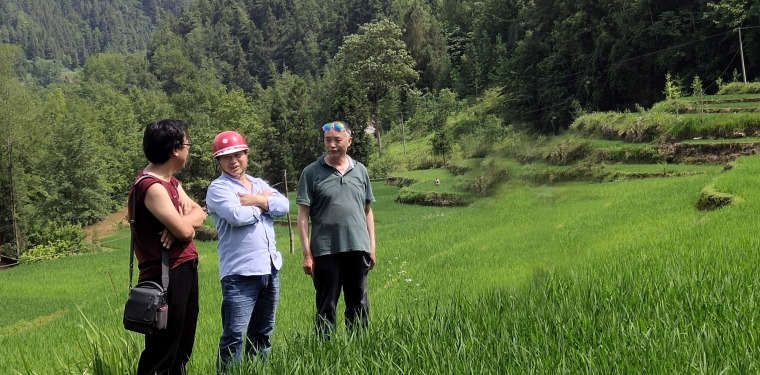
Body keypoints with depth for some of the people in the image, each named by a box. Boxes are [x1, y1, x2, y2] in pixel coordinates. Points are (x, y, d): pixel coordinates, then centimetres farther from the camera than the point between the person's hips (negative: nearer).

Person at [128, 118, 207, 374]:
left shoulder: (171, 181, 13)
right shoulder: (152, 186, -19)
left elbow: (200, 215, 9)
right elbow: (184, 230, -23)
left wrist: (183, 220, -13)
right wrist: (185, 220, 1)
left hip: (186, 270, 10)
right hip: (166, 276, -10)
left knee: (182, 351, 16)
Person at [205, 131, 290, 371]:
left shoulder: (259, 184, 17)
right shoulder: (218, 188, -4)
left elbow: (284, 206, 1)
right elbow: (237, 216, -21)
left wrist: (257, 200, -13)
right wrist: (264, 203, -4)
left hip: (270, 269, 7)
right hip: (240, 273, -7)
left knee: (262, 333, 16)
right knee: (235, 335, -9)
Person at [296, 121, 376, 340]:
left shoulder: (360, 171, 11)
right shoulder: (312, 172, 0)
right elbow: (303, 215, -2)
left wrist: (372, 247, 11)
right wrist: (307, 254, -7)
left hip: (358, 249, 3)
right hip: (326, 251, -3)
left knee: (359, 306, 9)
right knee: (326, 307, 4)